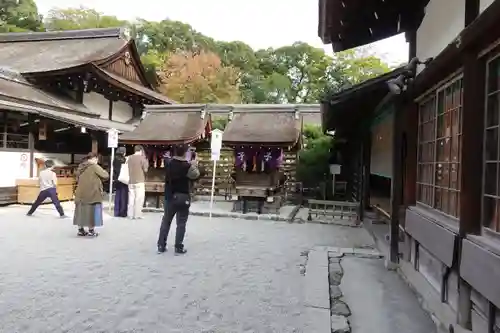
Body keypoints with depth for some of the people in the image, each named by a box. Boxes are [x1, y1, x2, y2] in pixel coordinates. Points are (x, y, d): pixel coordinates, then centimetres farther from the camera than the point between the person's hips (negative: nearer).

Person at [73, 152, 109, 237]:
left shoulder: (80, 167, 10)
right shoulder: (94, 166, -11)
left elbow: (77, 179, 20)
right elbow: (106, 175, -12)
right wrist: (102, 171, 9)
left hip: (81, 194, 7)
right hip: (92, 194, -6)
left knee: (82, 211, 12)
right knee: (91, 212, 3)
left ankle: (81, 230, 19)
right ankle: (91, 231, 8)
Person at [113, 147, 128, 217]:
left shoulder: (115, 159, 4)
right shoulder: (124, 160, -14)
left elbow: (114, 170, 10)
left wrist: (114, 178, 17)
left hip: (116, 180, 6)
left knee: (117, 196, 11)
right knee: (123, 196, 1)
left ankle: (117, 212, 14)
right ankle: (122, 212, 2)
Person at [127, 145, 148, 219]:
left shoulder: (129, 158, 8)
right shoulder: (142, 158, -8)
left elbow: (129, 168, 18)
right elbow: (145, 170, -7)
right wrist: (146, 163, 7)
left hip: (131, 181, 5)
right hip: (140, 181, -5)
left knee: (131, 198, 9)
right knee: (139, 199, -1)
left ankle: (130, 215, 12)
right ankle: (137, 214, 0)